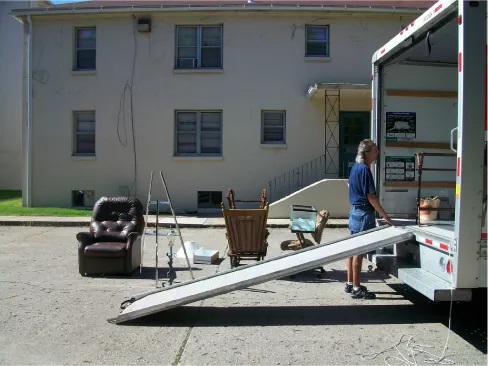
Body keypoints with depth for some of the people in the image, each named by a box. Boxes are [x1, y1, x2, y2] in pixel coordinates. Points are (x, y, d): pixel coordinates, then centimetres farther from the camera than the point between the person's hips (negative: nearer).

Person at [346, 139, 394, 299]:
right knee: (358, 252, -4)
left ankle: (350, 284, 23)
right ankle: (356, 289, 2)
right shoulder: (364, 169, -18)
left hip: (355, 211, 10)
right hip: (363, 214, -10)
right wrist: (385, 216, -15)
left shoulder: (355, 167, 10)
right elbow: (371, 196, -20)